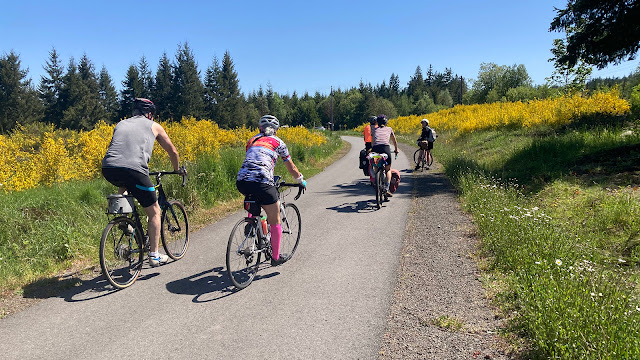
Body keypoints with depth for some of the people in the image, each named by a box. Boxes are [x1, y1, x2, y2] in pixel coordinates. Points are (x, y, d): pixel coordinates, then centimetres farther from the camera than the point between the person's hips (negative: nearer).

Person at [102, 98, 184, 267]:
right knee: (154, 212, 12)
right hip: (133, 169, -4)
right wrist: (177, 169, 45)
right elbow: (172, 151, 27)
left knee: (125, 183, 41)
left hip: (108, 169, 4)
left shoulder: (121, 124, 30)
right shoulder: (153, 126, 21)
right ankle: (154, 255, 13)